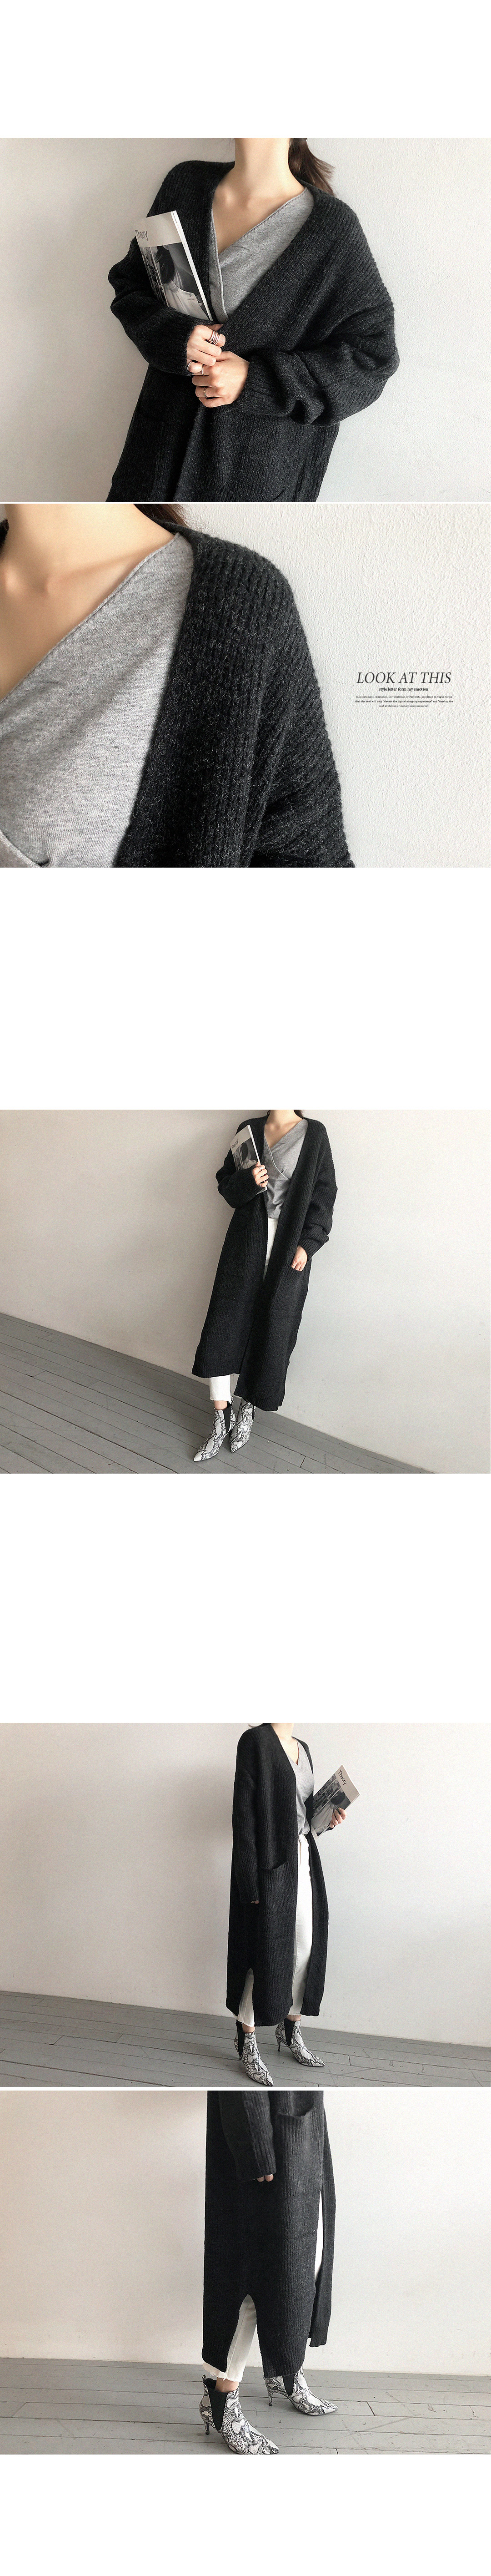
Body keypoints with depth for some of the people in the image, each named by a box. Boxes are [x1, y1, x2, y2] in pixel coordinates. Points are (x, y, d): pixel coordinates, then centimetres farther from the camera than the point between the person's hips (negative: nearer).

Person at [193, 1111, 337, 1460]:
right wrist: (249, 1182, -11)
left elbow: (324, 1193, -2)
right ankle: (221, 1422, 2)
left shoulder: (313, 1134, 0)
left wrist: (307, 1244, -10)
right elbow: (226, 1181, 11)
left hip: (289, 1245, -2)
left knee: (272, 1329, 2)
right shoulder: (251, 1130, 9)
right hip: (247, 1240, 2)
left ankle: (248, 1408, 22)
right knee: (224, 1323, -5)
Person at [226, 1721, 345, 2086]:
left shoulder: (301, 1748, 13)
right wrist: (251, 1881, -18)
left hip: (302, 1859, 8)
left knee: (305, 1947, 11)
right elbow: (244, 1810, -15)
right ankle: (247, 2043, 10)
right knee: (267, 1951, -3)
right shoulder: (256, 1741, -12)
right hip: (269, 1862, -8)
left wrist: (327, 1817, 1)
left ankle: (291, 2028, 26)